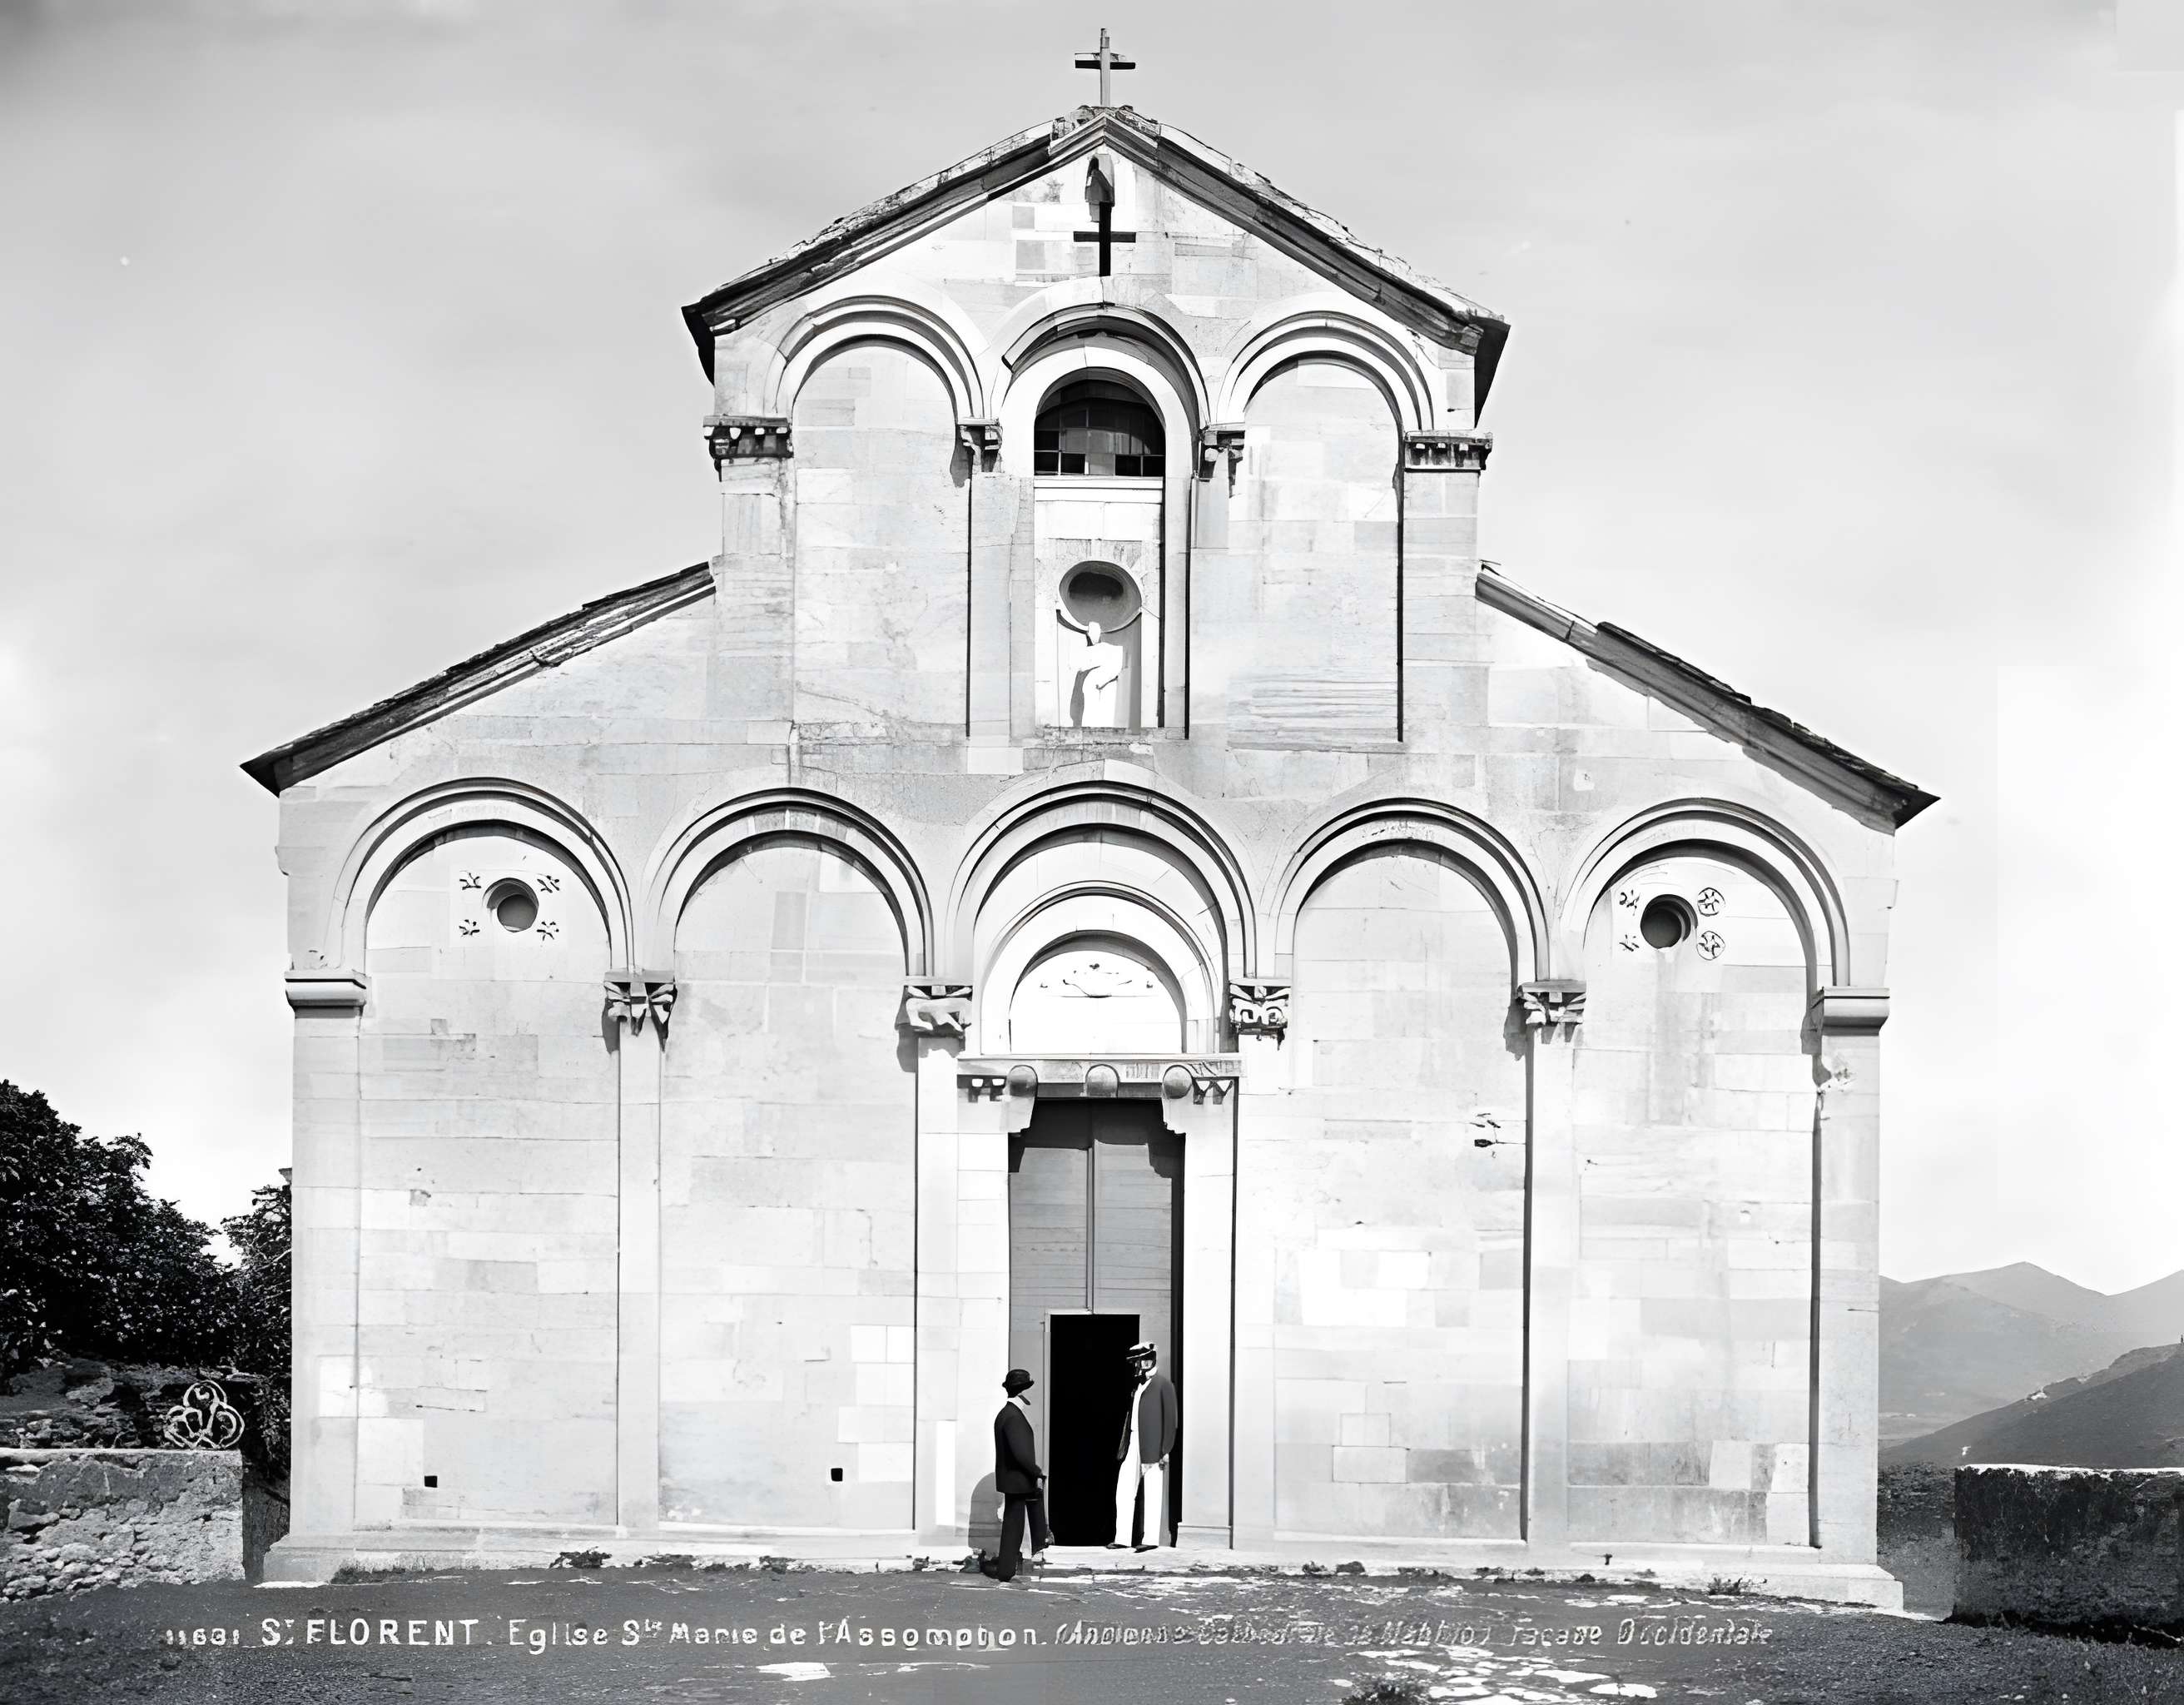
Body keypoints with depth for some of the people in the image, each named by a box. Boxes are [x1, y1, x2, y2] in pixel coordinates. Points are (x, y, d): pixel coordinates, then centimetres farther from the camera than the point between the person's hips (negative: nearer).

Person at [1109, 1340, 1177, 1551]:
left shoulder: (1163, 1384, -4)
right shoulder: (1138, 1385, 17)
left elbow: (1170, 1419, -7)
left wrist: (1166, 1450, -11)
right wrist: (1124, 1445, 11)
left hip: (1152, 1447, -7)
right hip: (1133, 1444, 7)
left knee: (1153, 1495, -1)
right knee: (1124, 1491, 4)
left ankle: (1151, 1539, 3)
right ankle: (1122, 1537, 8)